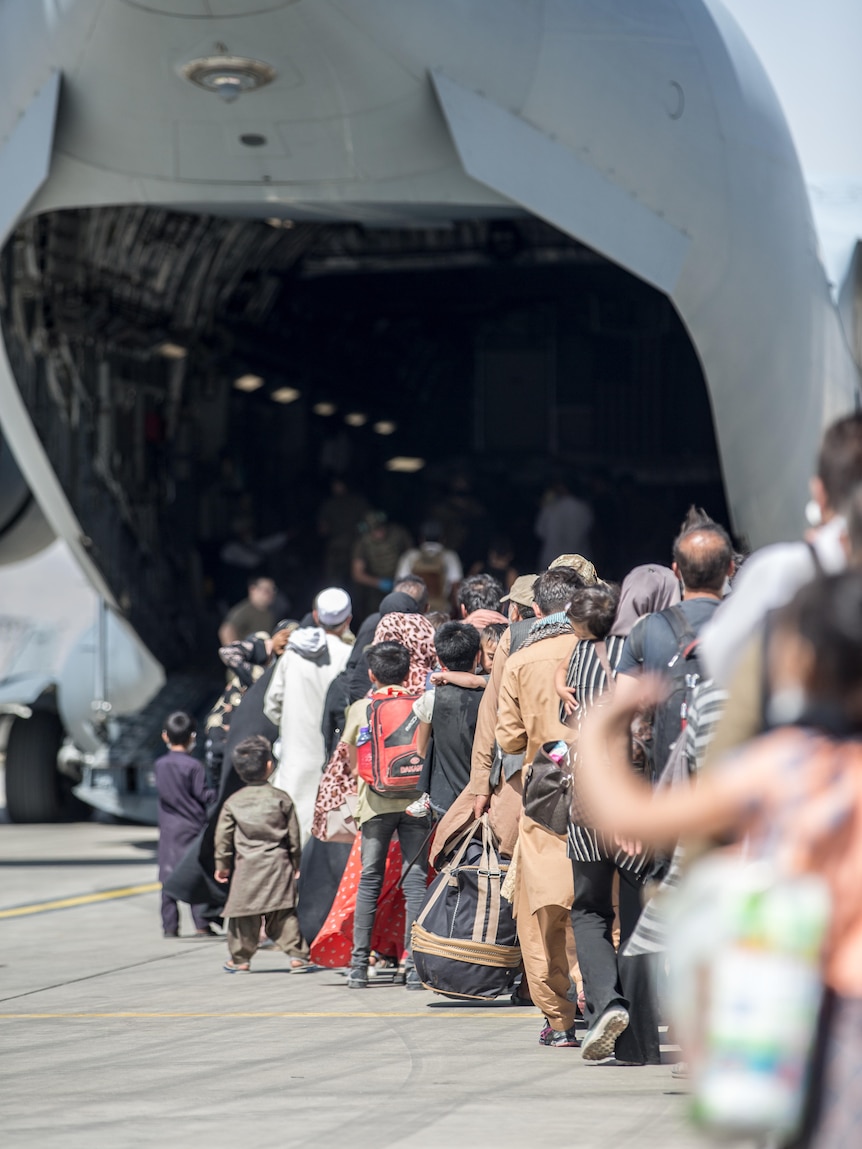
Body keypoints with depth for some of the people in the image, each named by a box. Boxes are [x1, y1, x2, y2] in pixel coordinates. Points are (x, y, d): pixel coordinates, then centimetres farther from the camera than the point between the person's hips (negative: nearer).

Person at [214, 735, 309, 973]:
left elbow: (223, 837, 6)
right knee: (284, 914, 2)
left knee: (244, 914, 5)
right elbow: (293, 835, 5)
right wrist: (296, 862, 18)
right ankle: (297, 954, -3)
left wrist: (222, 864, 17)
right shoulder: (281, 799, 1)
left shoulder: (233, 802, 2)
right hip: (278, 864, 0)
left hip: (247, 867, 0)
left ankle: (240, 958, 11)